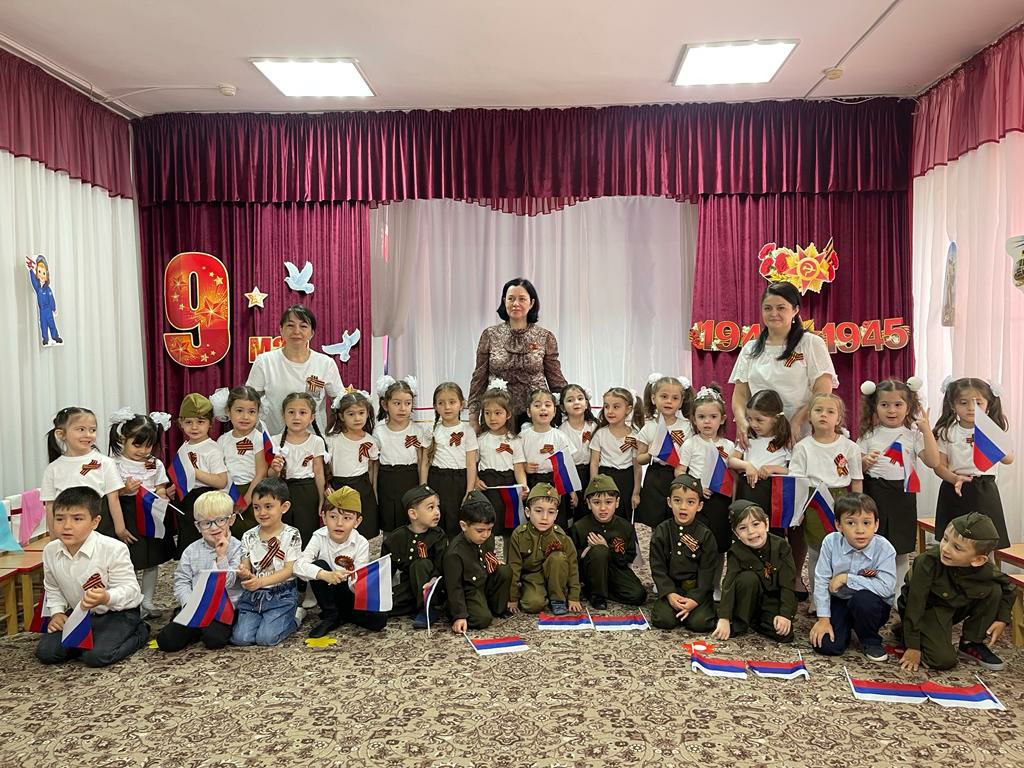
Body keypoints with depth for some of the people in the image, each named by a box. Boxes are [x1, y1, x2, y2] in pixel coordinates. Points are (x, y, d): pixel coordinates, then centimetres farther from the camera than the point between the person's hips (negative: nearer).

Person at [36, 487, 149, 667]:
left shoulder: (113, 549, -25)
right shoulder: (50, 551, -6)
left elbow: (130, 588, -22)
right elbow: (52, 588, 13)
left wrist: (106, 598, -42)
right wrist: (57, 612, -3)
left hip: (117, 612, -6)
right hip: (79, 613, 6)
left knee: (96, 656, -24)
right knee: (45, 652, -9)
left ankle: (139, 633, 3)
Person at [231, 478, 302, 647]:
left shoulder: (291, 535, -8)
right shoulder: (249, 536, 3)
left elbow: (289, 570, -12)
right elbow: (245, 568, 1)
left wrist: (261, 581, -25)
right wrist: (245, 574, -24)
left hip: (281, 595, -3)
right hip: (252, 594, 4)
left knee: (265, 638, -17)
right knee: (240, 638, -11)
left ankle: (293, 617, 11)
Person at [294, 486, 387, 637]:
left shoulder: (361, 543, -17)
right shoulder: (319, 537, -16)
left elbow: (356, 582, -19)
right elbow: (299, 565, -30)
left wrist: (357, 583, -45)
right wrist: (326, 575, -46)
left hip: (350, 592, 0)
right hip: (327, 592, 1)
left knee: (380, 619, -24)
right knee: (319, 566, -29)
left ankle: (340, 614, 5)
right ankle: (330, 616, -11)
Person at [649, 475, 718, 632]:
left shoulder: (705, 535, -5)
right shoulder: (662, 531, -2)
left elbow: (707, 570, -6)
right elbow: (658, 567, -2)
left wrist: (695, 599, -16)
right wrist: (669, 594, -15)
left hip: (696, 588, -1)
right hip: (671, 586, 1)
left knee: (699, 623, -21)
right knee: (663, 620, -20)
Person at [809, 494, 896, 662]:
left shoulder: (884, 549, -20)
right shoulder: (831, 542, -16)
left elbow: (886, 588, -30)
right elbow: (821, 581, -11)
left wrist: (846, 578, -28)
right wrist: (823, 619, -12)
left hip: (872, 606, -2)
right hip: (838, 602, 2)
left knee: (863, 599, -36)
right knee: (826, 645, -16)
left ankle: (871, 641, -5)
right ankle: (846, 627, 20)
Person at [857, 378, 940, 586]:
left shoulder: (913, 434, 1)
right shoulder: (869, 434, 3)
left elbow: (933, 462, -10)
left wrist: (926, 430, -14)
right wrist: (865, 462, -18)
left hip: (902, 494, 0)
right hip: (873, 493, 0)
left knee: (901, 549, 9)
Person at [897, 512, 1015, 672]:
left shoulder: (986, 571, -22)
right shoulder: (928, 561, -35)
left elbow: (1007, 588, 5)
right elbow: (915, 604, -27)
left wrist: (1003, 619, -6)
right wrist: (913, 647, -23)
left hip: (956, 605, 5)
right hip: (927, 609, -5)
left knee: (994, 590, -13)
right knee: (944, 661, -20)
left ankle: (971, 644, 3)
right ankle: (905, 631, 9)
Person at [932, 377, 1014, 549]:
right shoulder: (946, 432, -1)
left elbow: (1008, 459, -13)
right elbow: (939, 466, -4)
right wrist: (955, 478, -24)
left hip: (985, 492, 0)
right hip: (955, 491, 0)